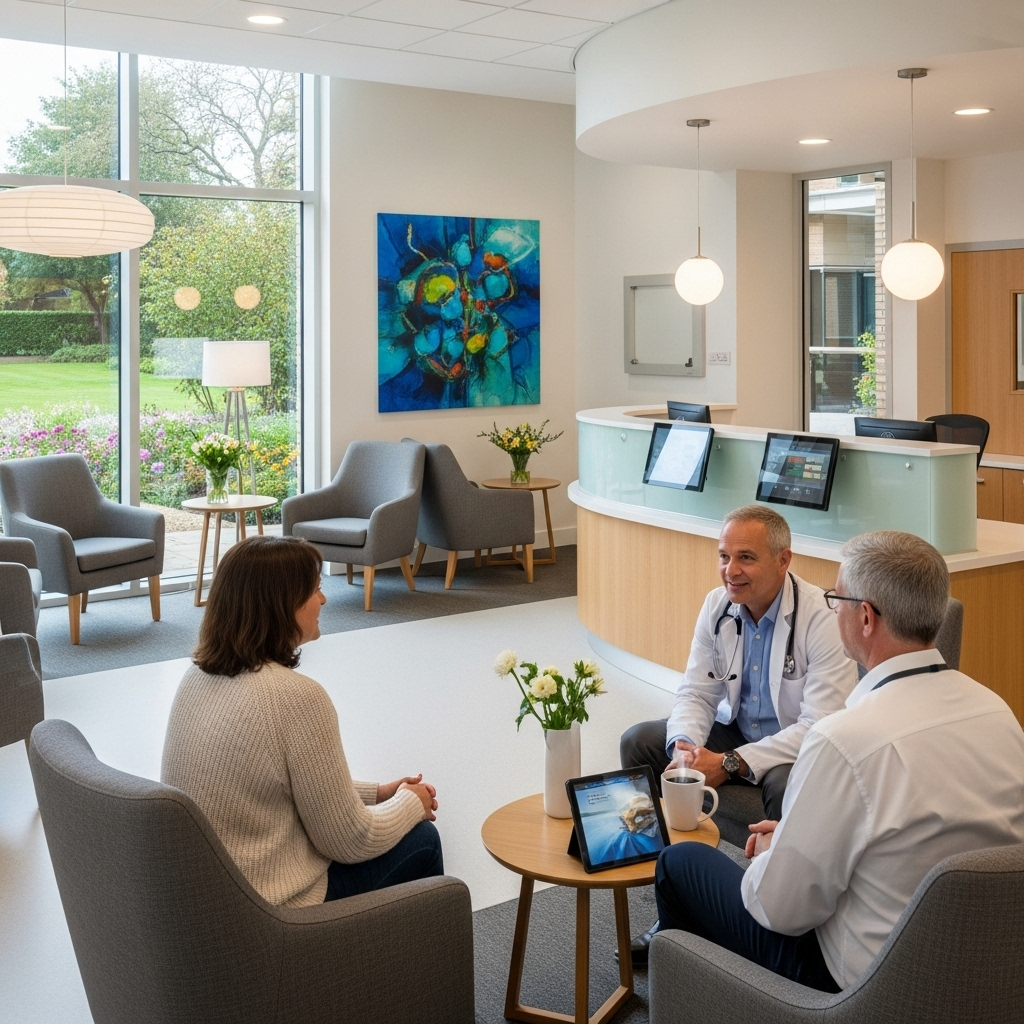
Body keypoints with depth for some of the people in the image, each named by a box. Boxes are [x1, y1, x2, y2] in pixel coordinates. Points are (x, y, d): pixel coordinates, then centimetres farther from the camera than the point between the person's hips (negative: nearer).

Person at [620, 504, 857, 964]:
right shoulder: (718, 606, -4)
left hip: (798, 746, -6)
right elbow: (695, 693, 1)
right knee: (638, 742, -6)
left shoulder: (823, 618, -24)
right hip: (737, 729, 7)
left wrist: (730, 764, -32)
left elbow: (822, 727, -28)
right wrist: (685, 748, -22)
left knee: (787, 783, -39)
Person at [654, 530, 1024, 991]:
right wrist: (791, 837, 10)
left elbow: (780, 911, -21)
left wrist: (770, 852, 1)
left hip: (864, 979, -7)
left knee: (680, 861, 12)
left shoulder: (846, 740, -31)